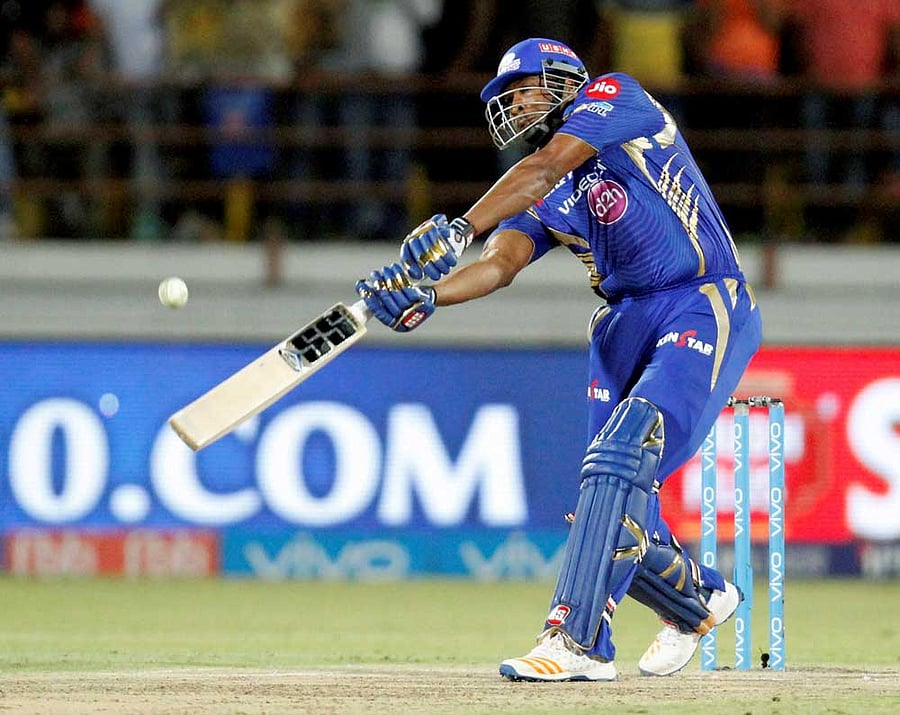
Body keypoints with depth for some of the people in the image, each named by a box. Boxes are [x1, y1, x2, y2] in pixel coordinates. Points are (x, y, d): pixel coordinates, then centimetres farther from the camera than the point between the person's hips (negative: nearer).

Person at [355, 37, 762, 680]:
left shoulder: (616, 97, -2)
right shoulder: (543, 201, 15)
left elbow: (544, 169, -19)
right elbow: (500, 264, -4)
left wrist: (458, 228, -32)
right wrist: (423, 299, -24)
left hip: (706, 310, -8)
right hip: (623, 326, 8)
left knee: (619, 461, -24)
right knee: (613, 509, 3)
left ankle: (577, 640, -29)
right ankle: (700, 599, 31)